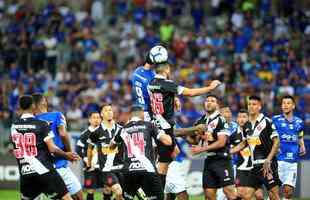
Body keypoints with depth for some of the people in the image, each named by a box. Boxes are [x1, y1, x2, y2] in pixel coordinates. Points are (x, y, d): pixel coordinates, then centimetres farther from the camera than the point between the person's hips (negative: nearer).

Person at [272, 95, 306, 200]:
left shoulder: (298, 122, 11)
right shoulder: (275, 120, 1)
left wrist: (302, 147, 7)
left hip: (293, 161, 3)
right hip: (278, 159, -3)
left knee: (289, 190, -2)